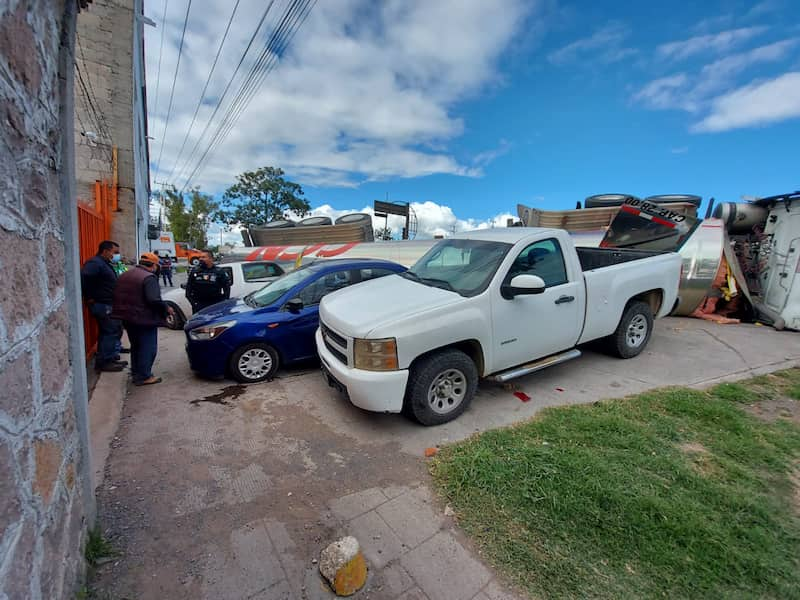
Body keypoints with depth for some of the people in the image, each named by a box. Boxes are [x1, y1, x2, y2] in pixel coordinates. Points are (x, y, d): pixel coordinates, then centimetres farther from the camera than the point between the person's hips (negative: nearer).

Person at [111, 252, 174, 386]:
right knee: (148, 348, 1)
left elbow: (117, 296, 16)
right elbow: (154, 300, -28)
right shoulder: (149, 277, -18)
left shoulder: (125, 275, 11)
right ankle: (143, 377, 4)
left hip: (127, 318, 9)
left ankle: (135, 373, 29)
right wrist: (166, 309, -13)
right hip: (144, 319, -9)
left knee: (136, 346, 21)